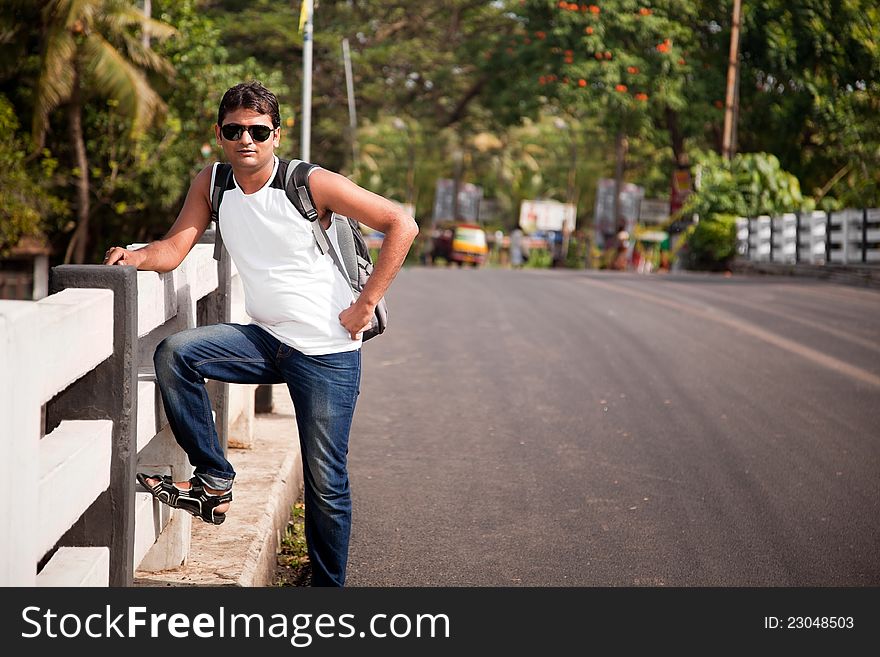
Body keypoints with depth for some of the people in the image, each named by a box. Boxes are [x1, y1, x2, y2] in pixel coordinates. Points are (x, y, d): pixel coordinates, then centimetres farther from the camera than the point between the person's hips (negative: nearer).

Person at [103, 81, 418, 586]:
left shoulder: (312, 184, -14)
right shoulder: (211, 184, 1)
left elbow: (402, 225, -12)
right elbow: (175, 248, -3)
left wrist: (366, 304, -13)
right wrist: (138, 256, -26)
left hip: (329, 352, -5)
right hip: (267, 341, 5)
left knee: (326, 486, -1)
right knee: (175, 353, -19)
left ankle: (329, 588, 17)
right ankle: (215, 483, -9)